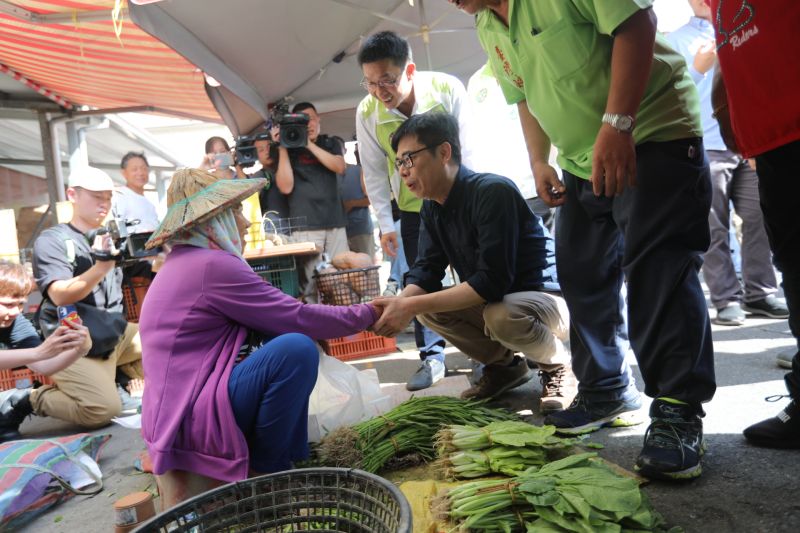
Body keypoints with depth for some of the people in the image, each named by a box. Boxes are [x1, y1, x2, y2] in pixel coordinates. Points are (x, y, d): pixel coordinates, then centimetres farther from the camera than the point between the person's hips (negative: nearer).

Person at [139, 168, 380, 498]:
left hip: (176, 411, 11)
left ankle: (294, 457, 9)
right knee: (297, 349, -26)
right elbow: (298, 318, -16)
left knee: (283, 337, 13)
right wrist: (368, 313, -3)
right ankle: (265, 470, -4)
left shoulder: (185, 263, 15)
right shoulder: (212, 264, -17)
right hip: (190, 424, -11)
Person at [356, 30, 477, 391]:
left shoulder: (448, 89, -22)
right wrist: (385, 223, -6)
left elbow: (464, 151, -16)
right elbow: (374, 172, -7)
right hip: (413, 207, 2)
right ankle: (431, 356, 15)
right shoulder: (367, 113, -16)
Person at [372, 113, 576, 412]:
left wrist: (411, 306, -34)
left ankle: (558, 366, -3)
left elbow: (492, 281, -32)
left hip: (550, 299, -7)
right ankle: (503, 365, 10)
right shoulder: (431, 208, 2)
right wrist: (399, 304, -26)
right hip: (492, 301, 8)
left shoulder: (493, 192, -25)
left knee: (500, 315, -37)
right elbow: (426, 271, -4)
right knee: (426, 310, -10)